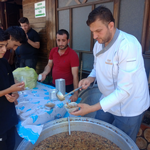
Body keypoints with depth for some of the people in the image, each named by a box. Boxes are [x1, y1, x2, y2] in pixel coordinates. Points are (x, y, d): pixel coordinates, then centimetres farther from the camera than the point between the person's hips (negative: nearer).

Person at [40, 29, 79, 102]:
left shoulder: (73, 55, -21)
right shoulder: (53, 51, -3)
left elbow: (75, 75, -25)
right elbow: (49, 65, 10)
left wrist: (75, 93, -33)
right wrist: (44, 73, -12)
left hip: (67, 88, -5)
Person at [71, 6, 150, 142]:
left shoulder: (128, 45, -29)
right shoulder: (99, 43, -3)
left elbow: (125, 90, -31)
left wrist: (92, 109, -32)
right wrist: (91, 78, -12)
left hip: (128, 108, -6)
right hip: (108, 101, 7)